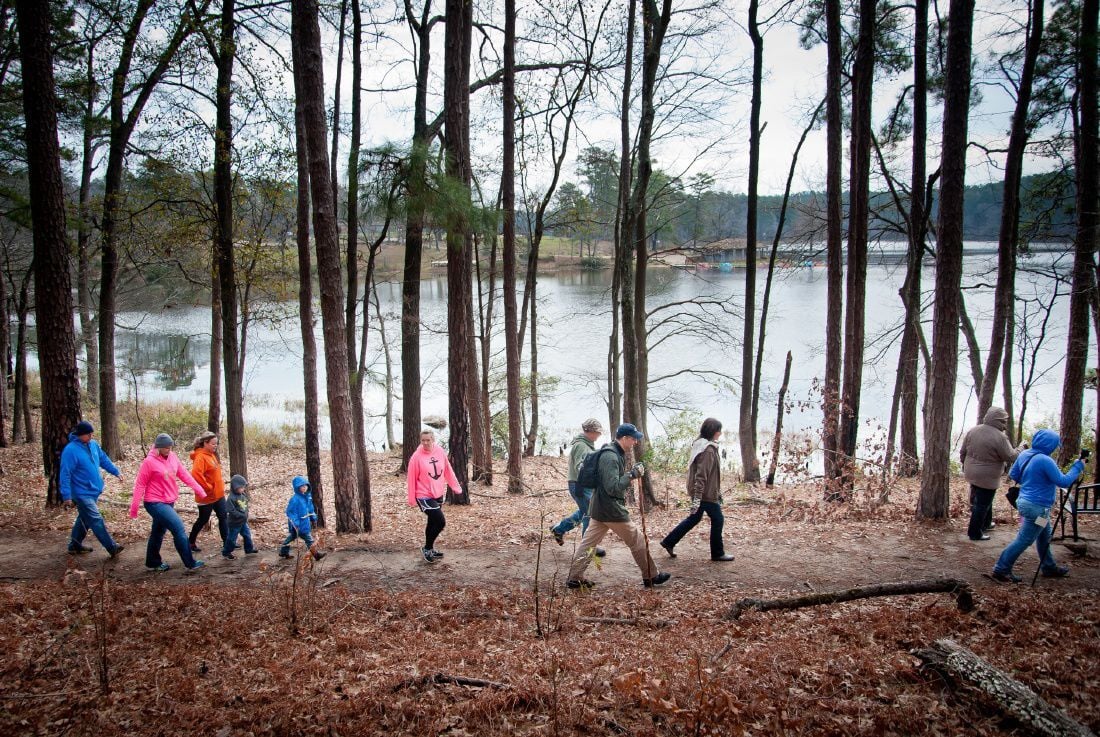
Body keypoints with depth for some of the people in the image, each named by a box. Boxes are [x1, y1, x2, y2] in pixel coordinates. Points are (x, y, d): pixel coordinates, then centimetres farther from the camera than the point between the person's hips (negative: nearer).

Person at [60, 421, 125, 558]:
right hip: (82, 493, -8)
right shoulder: (70, 450, -18)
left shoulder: (93, 445, 4)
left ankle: (75, 545, 34)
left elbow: (104, 459, 19)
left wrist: (116, 471, 11)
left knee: (84, 519, 19)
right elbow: (65, 475, -17)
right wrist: (67, 496, -19)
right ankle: (112, 548, -6)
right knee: (96, 520, -8)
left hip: (93, 491, 8)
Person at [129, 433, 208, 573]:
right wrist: (134, 507, -10)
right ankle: (190, 563, -5)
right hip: (155, 503, -7)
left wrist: (198, 489, 4)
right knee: (179, 528, -12)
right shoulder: (149, 462, -15)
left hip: (169, 502, 7)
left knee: (158, 532, 19)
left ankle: (153, 563, 35)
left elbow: (184, 474, 7)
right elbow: (140, 484, -11)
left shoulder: (173, 457, 3)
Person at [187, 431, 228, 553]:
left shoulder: (212, 455, 10)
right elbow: (196, 475, -31)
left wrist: (221, 481, 11)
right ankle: (191, 542, 23)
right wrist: (208, 487, -25)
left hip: (218, 494, 9)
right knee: (203, 520, 6)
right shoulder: (200, 457, -19)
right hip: (207, 496, -8)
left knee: (223, 517, 8)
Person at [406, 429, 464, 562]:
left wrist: (455, 486, 11)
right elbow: (412, 478, -9)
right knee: (440, 522, -12)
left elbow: (448, 470, 9)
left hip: (439, 495, 6)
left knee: (433, 522, 16)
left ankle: (429, 549, 33)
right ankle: (427, 549, 7)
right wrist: (412, 499, -7)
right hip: (424, 496, -5)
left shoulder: (440, 452, -1)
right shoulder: (417, 457, -15)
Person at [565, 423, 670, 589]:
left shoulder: (615, 454, 10)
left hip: (599, 508, 10)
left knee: (588, 543, 11)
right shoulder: (610, 457, -22)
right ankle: (651, 576, 18)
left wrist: (631, 472, 6)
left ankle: (573, 578, 14)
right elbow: (613, 487, -26)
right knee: (638, 541, 5)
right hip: (611, 510, -10)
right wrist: (632, 474, -22)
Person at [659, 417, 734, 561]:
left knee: (694, 518, 20)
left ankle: (669, 542, 23)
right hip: (707, 493, -10)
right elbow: (701, 475, -26)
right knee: (717, 519, 5)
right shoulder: (708, 450, -22)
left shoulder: (701, 445, 8)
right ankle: (717, 553, 17)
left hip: (700, 491, 10)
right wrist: (697, 497, -27)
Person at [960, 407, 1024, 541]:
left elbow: (962, 452, 6)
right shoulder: (1000, 437, -23)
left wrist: (965, 464, 22)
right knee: (982, 505, 5)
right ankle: (975, 533, 14)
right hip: (987, 478, -7)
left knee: (981, 501, 26)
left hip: (971, 474, 7)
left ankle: (986, 523, 44)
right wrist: (1021, 447, 1)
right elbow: (1011, 457, -16)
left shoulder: (973, 431, -2)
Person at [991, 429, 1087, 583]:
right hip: (1037, 507, -10)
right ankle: (1001, 570, 3)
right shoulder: (1045, 461, -24)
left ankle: (1049, 568, 39)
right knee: (1024, 540, -1)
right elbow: (1064, 481, -19)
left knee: (1044, 536, 24)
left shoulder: (1024, 455, 3)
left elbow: (1013, 475, 12)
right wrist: (1078, 466, -9)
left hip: (1025, 501, 10)